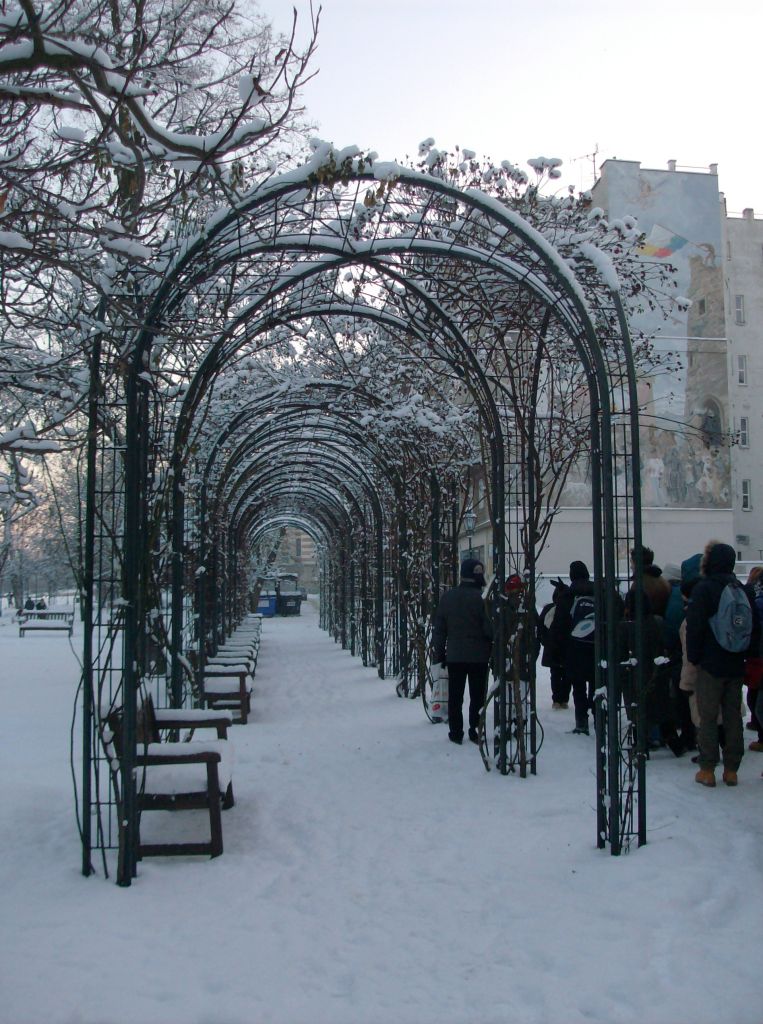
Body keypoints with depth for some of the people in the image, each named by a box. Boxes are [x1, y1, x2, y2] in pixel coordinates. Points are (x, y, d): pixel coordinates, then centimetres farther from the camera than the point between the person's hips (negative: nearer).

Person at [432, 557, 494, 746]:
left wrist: (439, 653, 13)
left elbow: (438, 628, 6)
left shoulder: (447, 597, 2)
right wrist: (493, 651, 0)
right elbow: (490, 629, -14)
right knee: (478, 695, 7)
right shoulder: (481, 598, -13)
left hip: (454, 655, 3)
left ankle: (456, 733, 11)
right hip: (479, 656, -3)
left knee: (455, 696, 10)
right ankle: (476, 732, 8)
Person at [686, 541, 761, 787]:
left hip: (710, 665, -5)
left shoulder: (704, 589, -12)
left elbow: (694, 627, -14)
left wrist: (693, 657, -4)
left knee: (708, 716, 2)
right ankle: (731, 769, 15)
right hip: (736, 665, 5)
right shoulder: (741, 590, 6)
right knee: (733, 716, 10)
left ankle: (707, 770, 4)